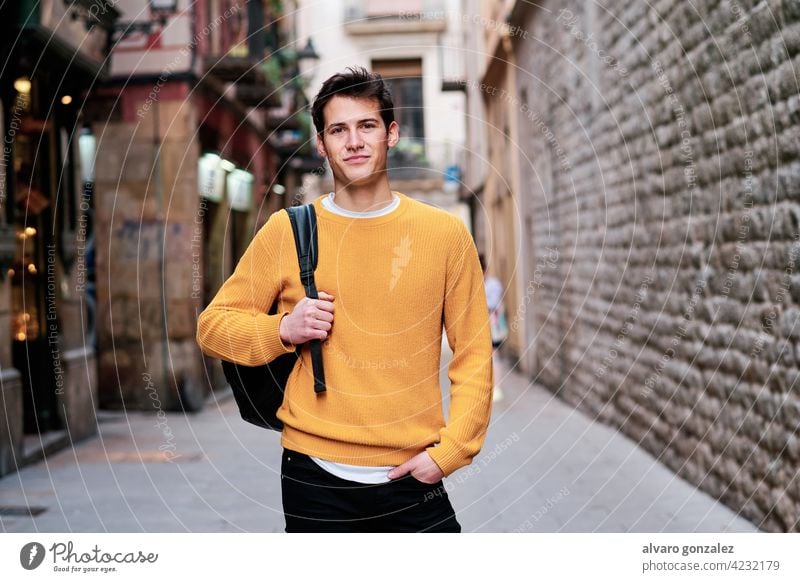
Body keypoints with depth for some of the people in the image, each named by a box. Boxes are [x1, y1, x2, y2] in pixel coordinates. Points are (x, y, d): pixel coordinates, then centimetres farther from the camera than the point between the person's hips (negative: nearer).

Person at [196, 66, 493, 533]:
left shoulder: (446, 233, 1)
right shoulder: (286, 232, 0)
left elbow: (474, 356, 3)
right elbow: (214, 325, 7)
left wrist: (448, 451, -6)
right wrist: (283, 331, -11)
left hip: (413, 477, 0)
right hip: (316, 479, 0)